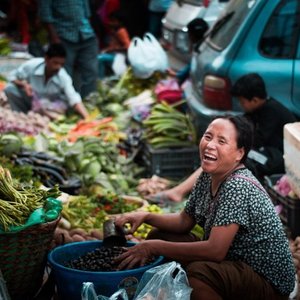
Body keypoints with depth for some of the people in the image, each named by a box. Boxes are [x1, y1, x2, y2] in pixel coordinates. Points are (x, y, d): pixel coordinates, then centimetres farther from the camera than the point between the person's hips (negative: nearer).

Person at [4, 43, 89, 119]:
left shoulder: (63, 77, -30)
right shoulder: (31, 65, -27)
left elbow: (74, 100, -39)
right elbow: (12, 76, -11)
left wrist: (87, 118, -54)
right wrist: (23, 84, -32)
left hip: (51, 104, -1)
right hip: (31, 99, 1)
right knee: (10, 89, -23)